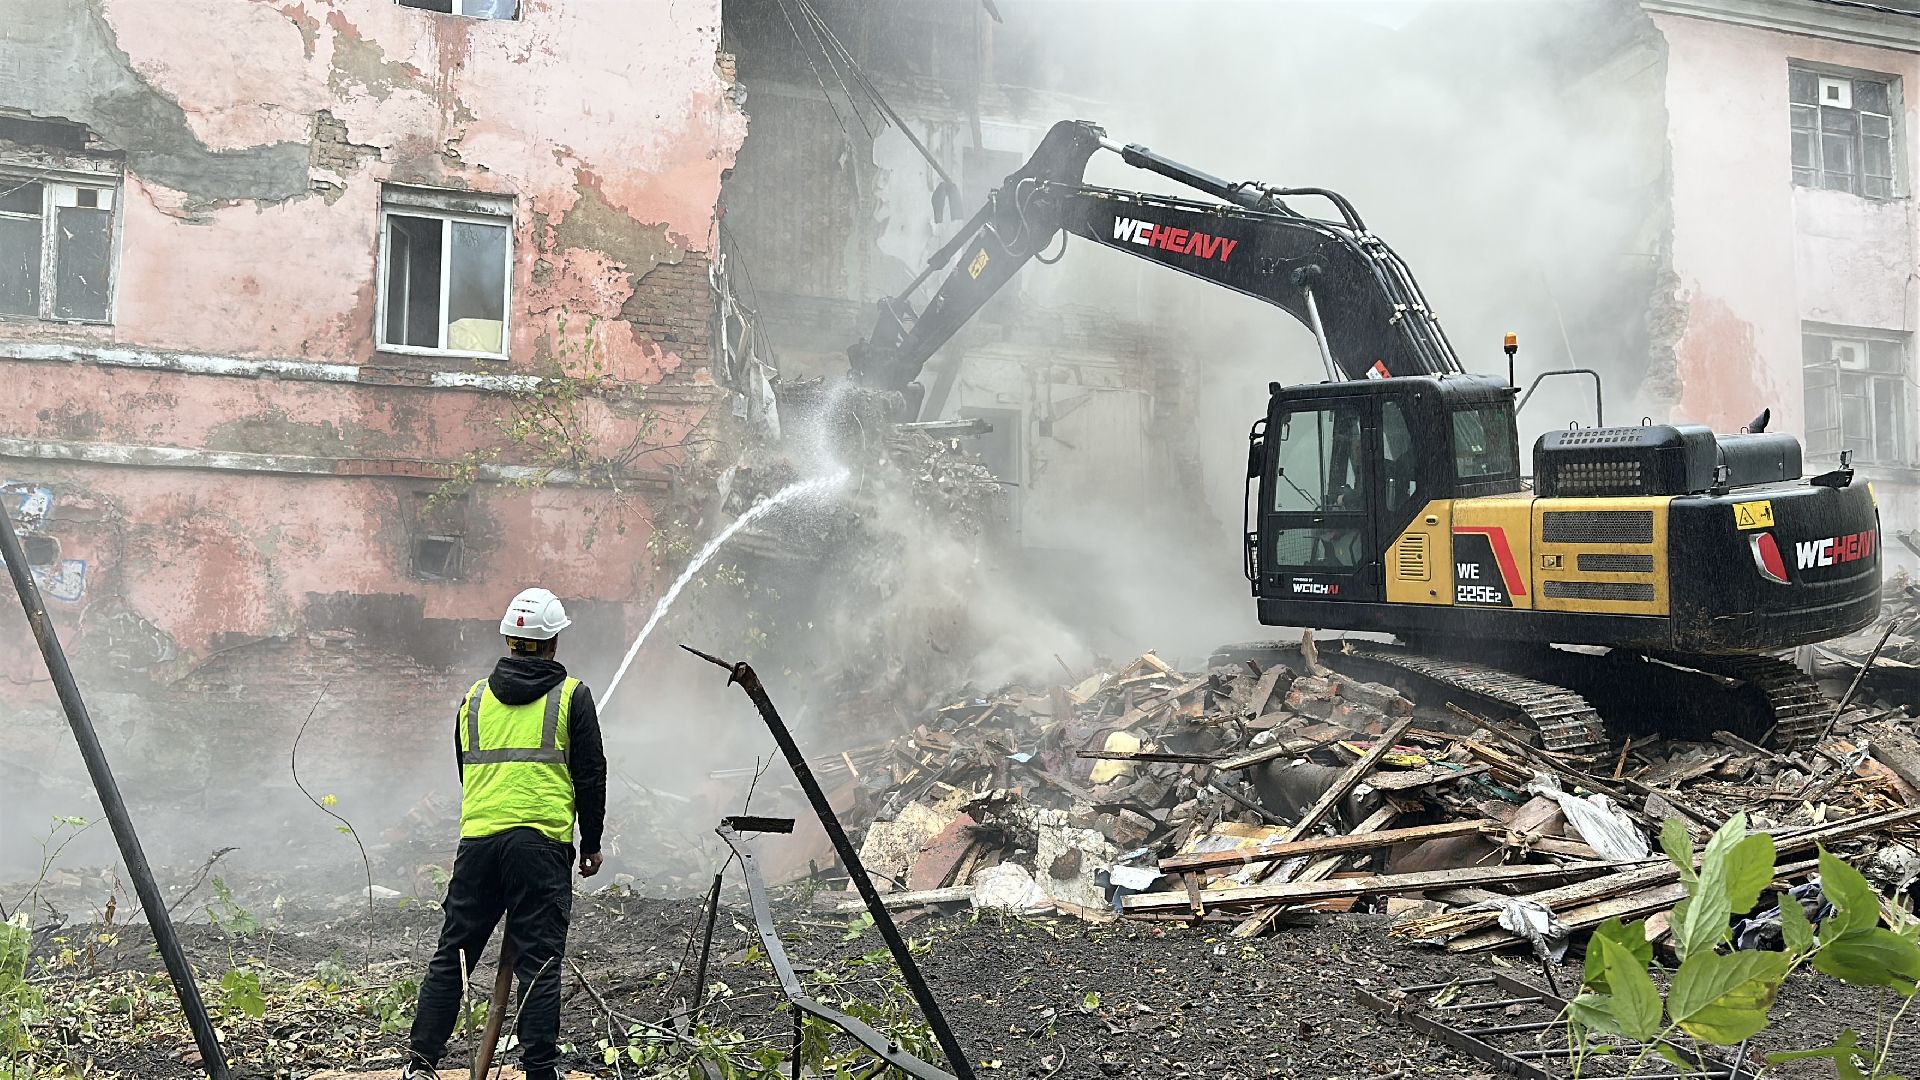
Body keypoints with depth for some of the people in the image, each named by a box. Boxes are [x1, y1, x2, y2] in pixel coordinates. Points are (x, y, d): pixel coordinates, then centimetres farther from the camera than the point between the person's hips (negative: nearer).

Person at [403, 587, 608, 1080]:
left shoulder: (474, 698, 14)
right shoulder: (571, 695, 1)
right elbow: (590, 776, 1)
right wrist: (591, 844, 10)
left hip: (477, 838, 4)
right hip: (542, 843, -4)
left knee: (452, 954, 12)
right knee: (539, 962, -1)